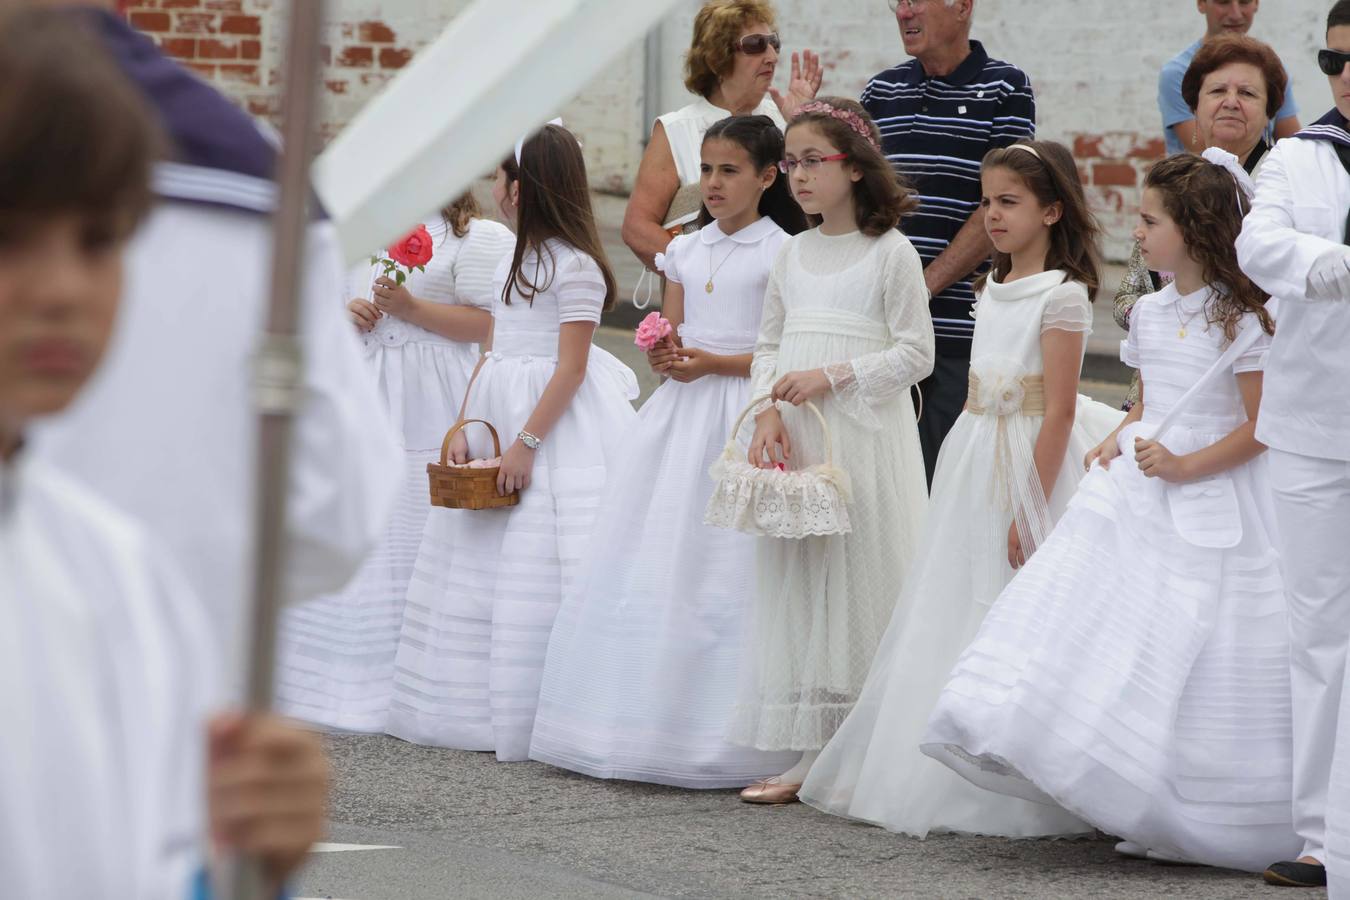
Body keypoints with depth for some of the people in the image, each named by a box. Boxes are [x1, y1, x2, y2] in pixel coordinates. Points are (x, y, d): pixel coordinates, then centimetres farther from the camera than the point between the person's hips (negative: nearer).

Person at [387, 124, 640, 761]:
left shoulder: (574, 265, -11)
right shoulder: (516, 258, 16)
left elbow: (570, 368, -15)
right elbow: (491, 353, 15)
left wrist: (525, 444, -18)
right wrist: (464, 428, 5)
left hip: (556, 423, -9)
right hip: (499, 416, 9)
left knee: (538, 563, -9)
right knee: (484, 563, 8)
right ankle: (477, 707, 14)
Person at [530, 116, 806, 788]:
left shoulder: (782, 254, -4)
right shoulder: (685, 251, 14)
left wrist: (712, 363, -16)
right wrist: (664, 354, -3)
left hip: (743, 413, -6)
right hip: (679, 416, 6)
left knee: (726, 570, -8)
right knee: (652, 562, 2)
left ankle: (718, 736, -3)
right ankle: (642, 721, 7)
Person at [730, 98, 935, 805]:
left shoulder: (890, 253, -3)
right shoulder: (792, 255, 13)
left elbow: (914, 354, -6)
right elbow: (768, 346, 13)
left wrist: (834, 375, -15)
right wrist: (768, 411, -4)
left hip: (864, 438, -5)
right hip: (793, 441, 5)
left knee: (859, 580, -4)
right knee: (795, 581, 3)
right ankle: (809, 753, 7)